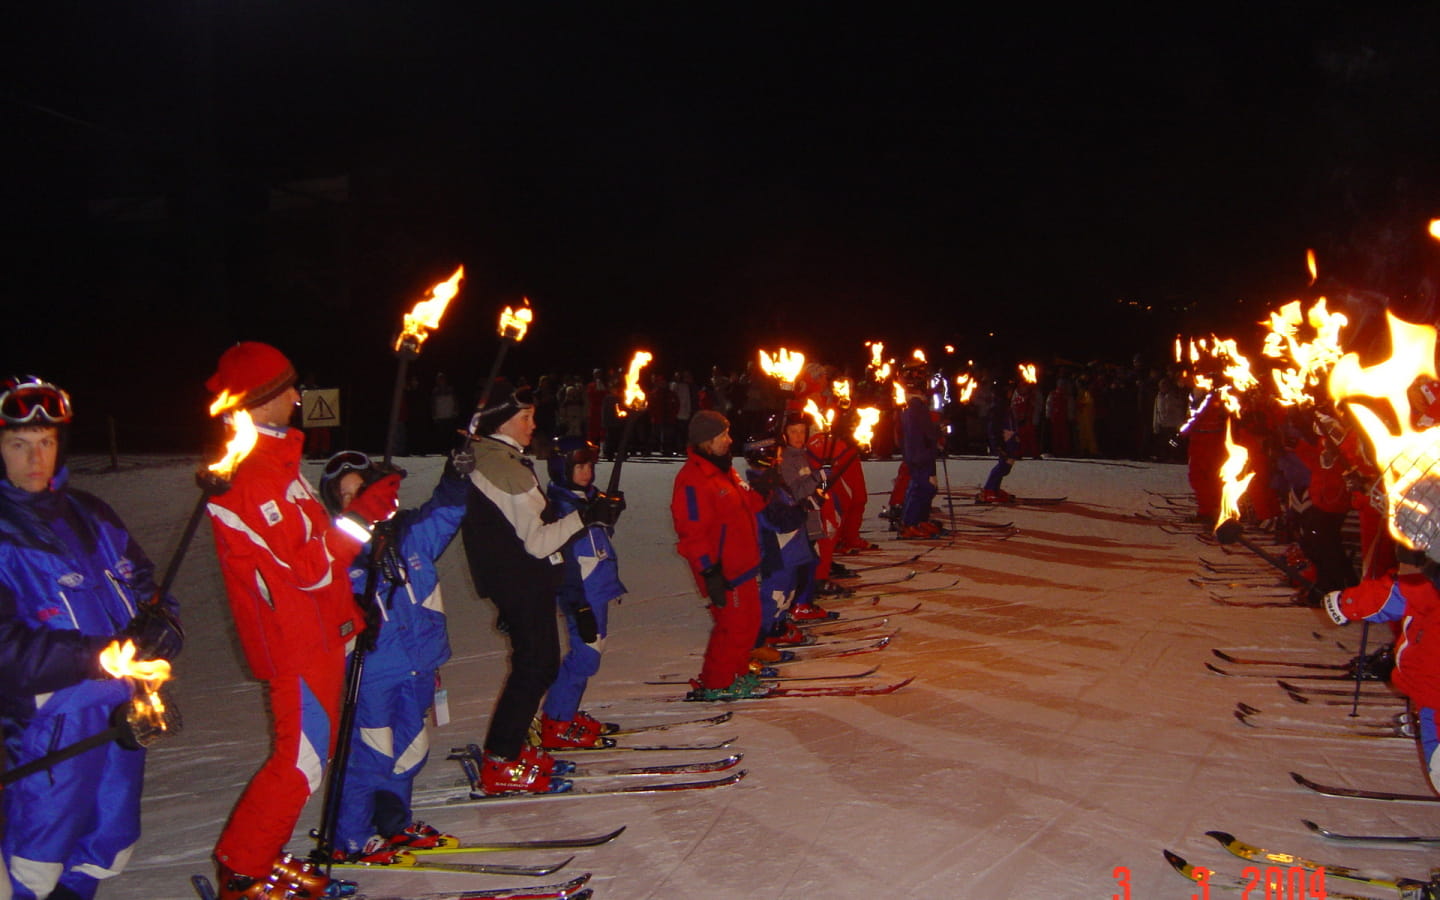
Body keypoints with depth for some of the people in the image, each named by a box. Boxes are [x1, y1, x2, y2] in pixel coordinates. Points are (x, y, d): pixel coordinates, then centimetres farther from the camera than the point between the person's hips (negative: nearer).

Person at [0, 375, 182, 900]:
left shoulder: (89, 514, 11)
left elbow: (144, 586, 13)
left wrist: (159, 626, -9)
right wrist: (99, 657, -23)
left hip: (125, 710, 6)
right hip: (52, 716, -6)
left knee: (109, 853, 19)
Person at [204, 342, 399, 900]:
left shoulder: (274, 458, 13)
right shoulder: (248, 477, -21)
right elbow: (305, 568, -23)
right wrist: (358, 519, -23)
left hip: (319, 635, 10)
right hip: (294, 644, -10)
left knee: (315, 750, 16)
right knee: (301, 762, -4)